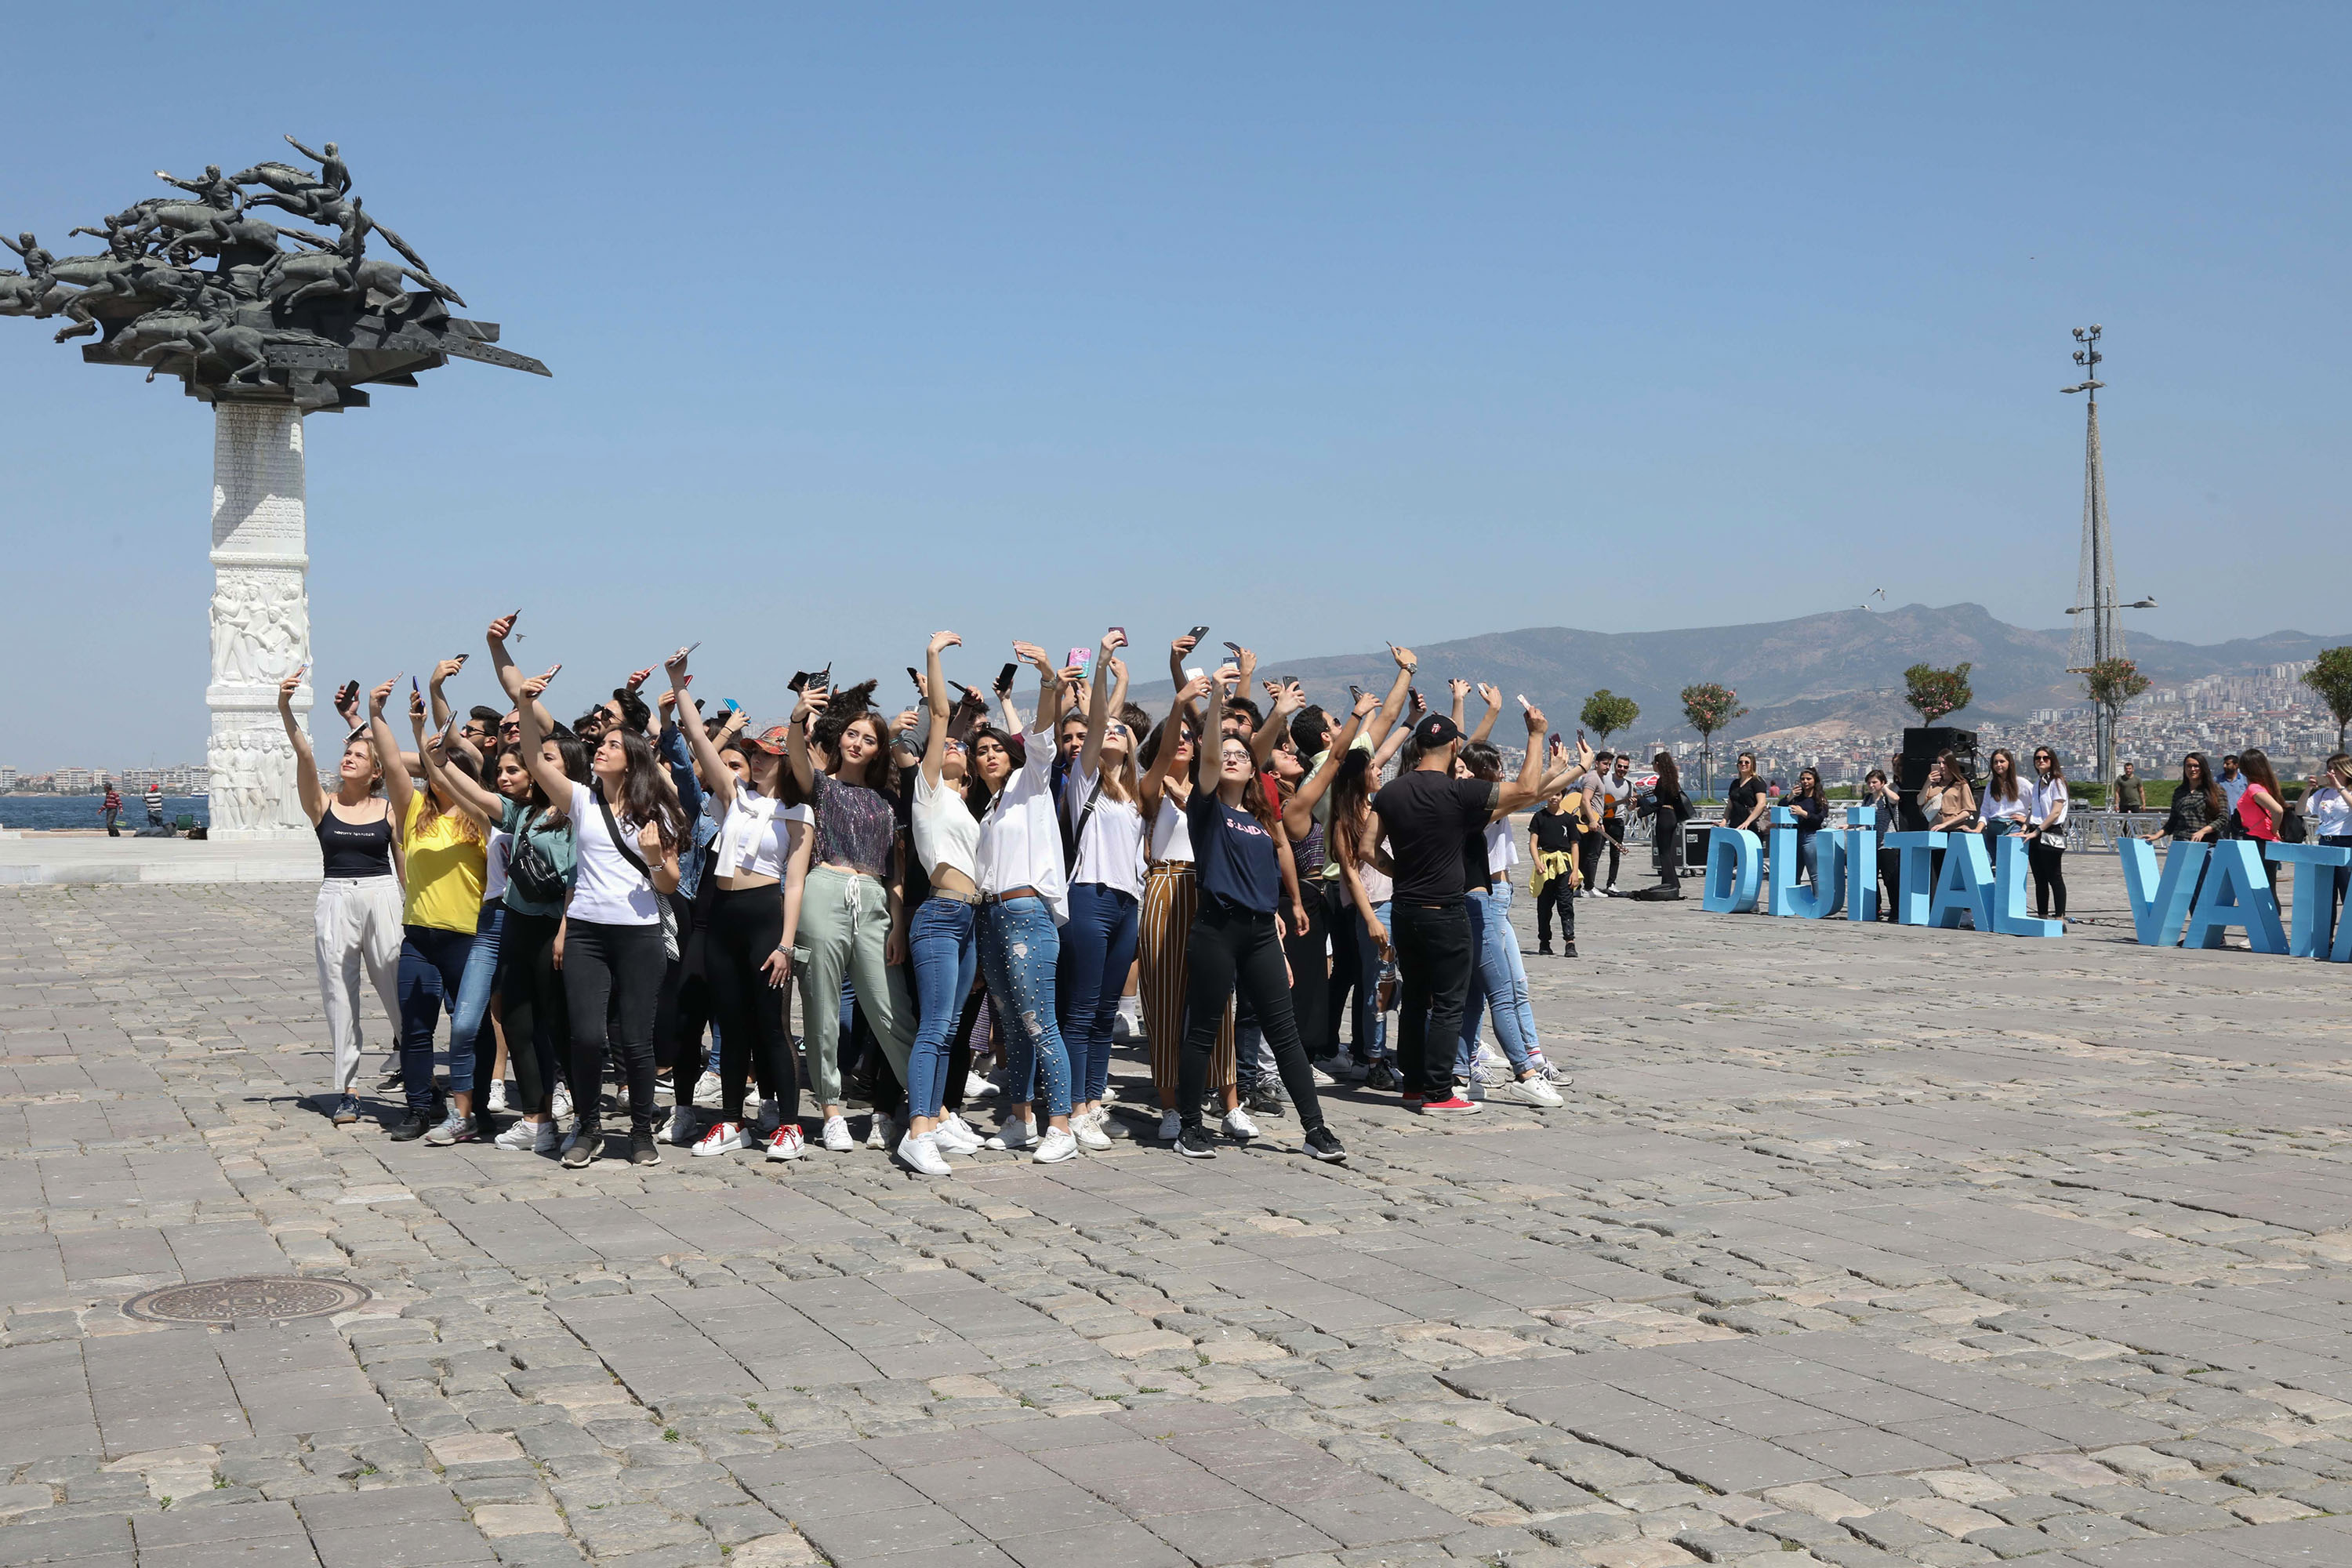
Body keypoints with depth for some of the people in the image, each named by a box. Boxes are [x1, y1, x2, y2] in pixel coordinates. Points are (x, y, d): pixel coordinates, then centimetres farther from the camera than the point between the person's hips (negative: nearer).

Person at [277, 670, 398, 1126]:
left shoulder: (388, 810, 6)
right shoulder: (322, 806, 5)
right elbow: (305, 756, -10)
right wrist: (285, 711, -25)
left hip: (383, 899, -1)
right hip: (335, 901, 1)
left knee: (398, 992, -2)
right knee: (339, 998, 2)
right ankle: (347, 1091, 7)